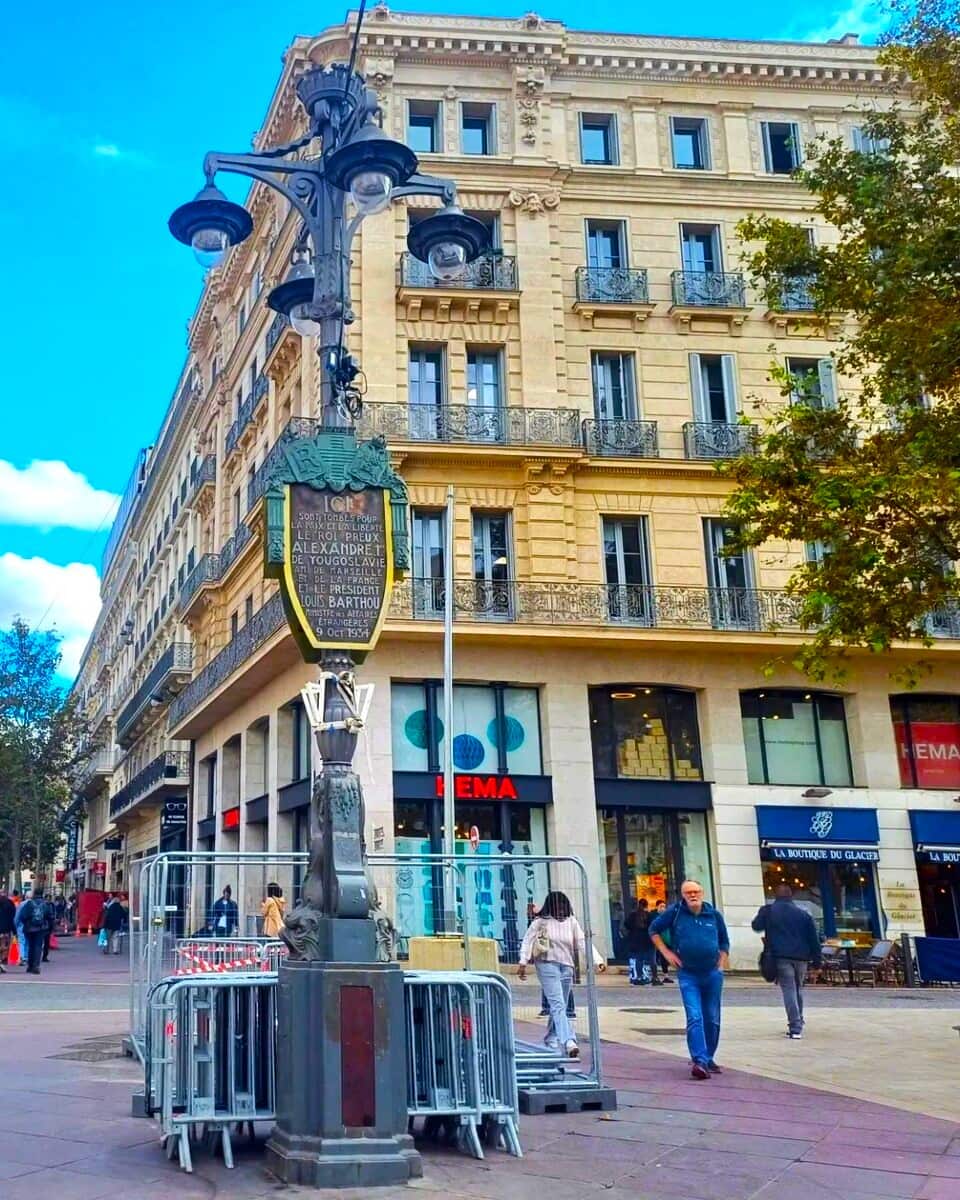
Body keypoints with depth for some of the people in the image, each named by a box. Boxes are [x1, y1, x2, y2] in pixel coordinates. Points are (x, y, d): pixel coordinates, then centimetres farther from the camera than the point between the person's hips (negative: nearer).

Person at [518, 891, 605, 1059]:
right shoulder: (540, 922, -2)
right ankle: (569, 1042, -26)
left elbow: (583, 943, 5)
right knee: (558, 1005, -15)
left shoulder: (572, 922, 9)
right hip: (547, 965, -5)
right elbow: (528, 941, -3)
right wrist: (523, 963, -14)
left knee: (559, 1006, 11)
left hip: (567, 967, 5)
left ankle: (550, 1041, 28)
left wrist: (597, 961, -6)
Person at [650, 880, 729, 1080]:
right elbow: (654, 930, 8)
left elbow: (724, 942, 17)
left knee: (712, 1019, 11)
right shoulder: (675, 912, -5)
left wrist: (721, 965, 8)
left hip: (712, 973, 3)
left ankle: (708, 1058, 25)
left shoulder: (714, 915, 3)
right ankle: (699, 1061, -21)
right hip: (688, 975, -3)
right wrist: (667, 952, 0)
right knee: (694, 1018, -15)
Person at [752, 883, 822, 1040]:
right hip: (801, 957, 3)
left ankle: (795, 1027, -14)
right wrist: (817, 959, 11)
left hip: (781, 957, -3)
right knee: (798, 989, 18)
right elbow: (814, 938, 8)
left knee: (789, 990, -5)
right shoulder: (803, 914, 9)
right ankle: (797, 1024, 24)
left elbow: (756, 926, 12)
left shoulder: (768, 911, 2)